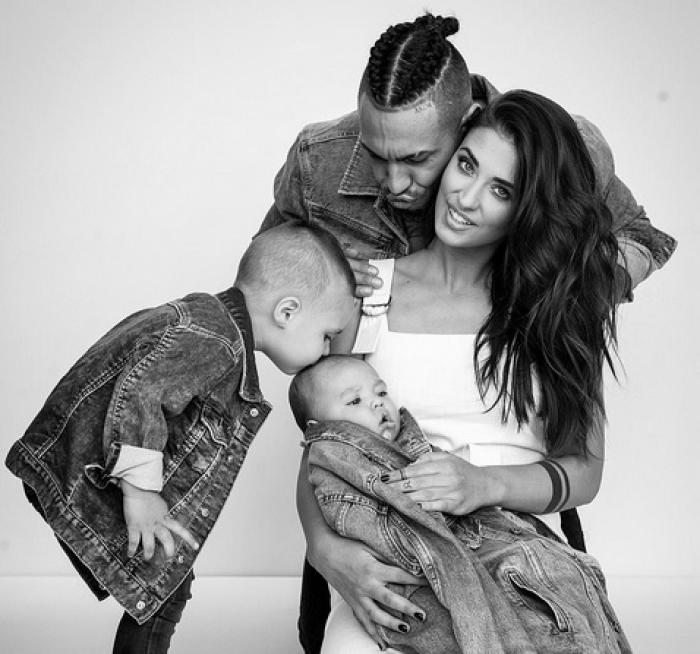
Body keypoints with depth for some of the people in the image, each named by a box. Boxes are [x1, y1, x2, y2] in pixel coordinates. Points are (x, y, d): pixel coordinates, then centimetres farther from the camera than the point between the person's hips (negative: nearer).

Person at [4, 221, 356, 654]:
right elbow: (137, 391, -35)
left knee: (171, 583, 16)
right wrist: (140, 489, -29)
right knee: (161, 594, -7)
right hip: (85, 480, -10)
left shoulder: (205, 312, 7)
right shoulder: (216, 342, -24)